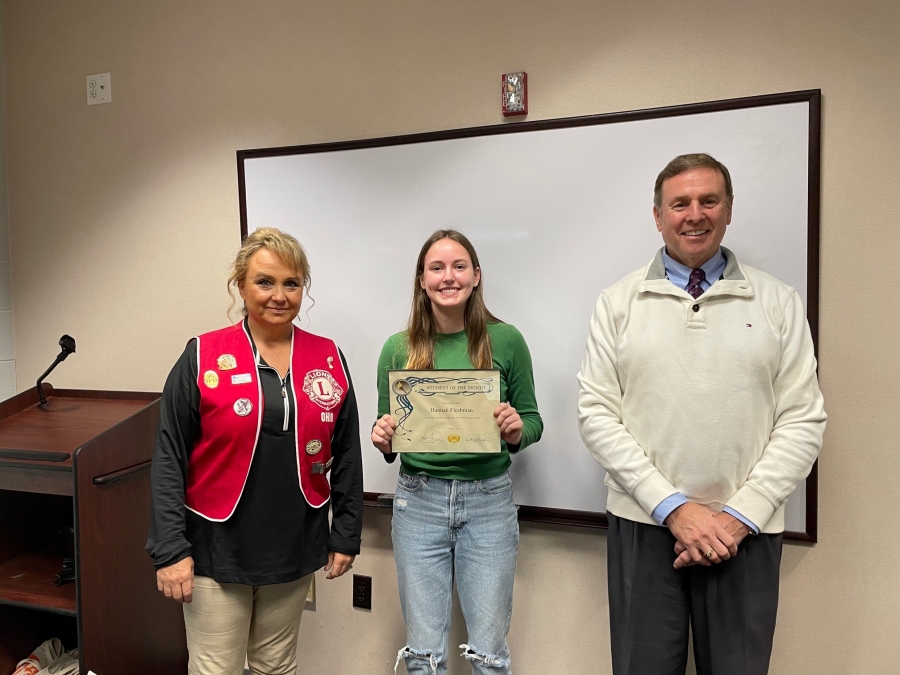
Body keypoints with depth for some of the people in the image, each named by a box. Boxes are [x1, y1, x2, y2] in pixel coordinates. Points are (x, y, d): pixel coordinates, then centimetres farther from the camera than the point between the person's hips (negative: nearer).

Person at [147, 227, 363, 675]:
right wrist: (170, 549, -10)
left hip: (295, 549, 3)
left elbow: (346, 457, 4)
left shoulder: (328, 360, -1)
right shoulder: (203, 357, -9)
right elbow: (169, 460, -7)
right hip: (216, 551, -2)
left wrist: (345, 535, 6)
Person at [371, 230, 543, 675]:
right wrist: (383, 440, -14)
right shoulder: (398, 349, -1)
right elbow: (387, 431, 7)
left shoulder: (505, 340, -4)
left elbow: (532, 420, 4)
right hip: (418, 500, 1)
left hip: (489, 500, 0)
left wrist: (516, 431, -17)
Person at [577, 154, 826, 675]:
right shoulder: (618, 303, 1)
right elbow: (596, 414, -4)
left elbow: (803, 420, 0)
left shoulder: (779, 303, 3)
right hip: (643, 525, 0)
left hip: (747, 531, 1)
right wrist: (674, 507, -10)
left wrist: (740, 515, -9)